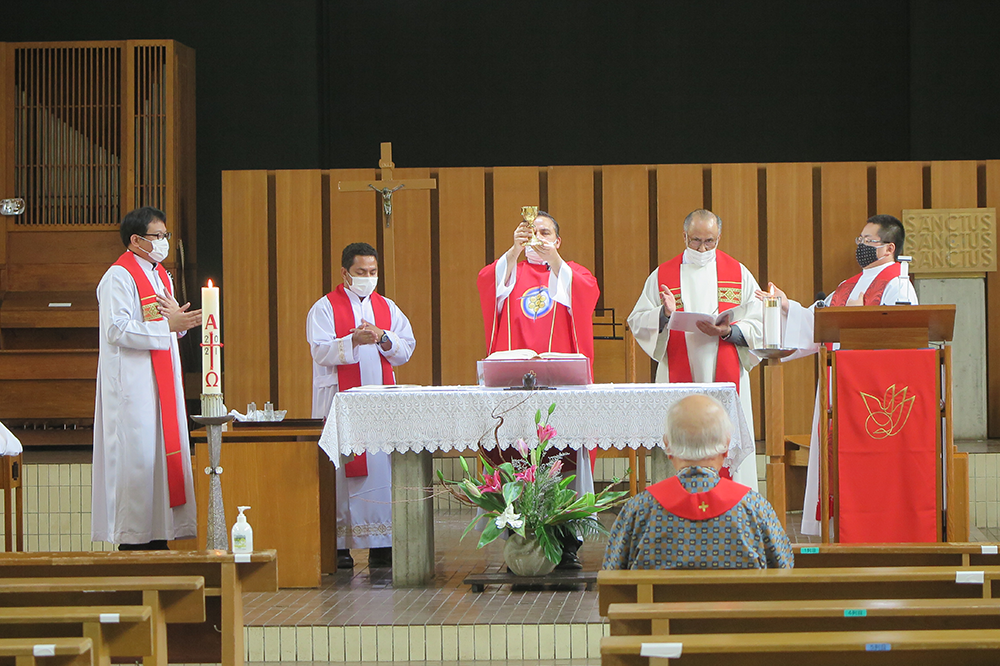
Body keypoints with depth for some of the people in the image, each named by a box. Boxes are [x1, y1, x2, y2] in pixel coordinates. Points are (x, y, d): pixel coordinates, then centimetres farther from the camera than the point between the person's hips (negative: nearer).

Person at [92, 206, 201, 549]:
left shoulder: (161, 275, 17)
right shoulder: (119, 277, -11)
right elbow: (118, 330, -19)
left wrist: (180, 319, -1)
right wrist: (168, 325, -21)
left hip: (163, 378, 9)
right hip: (132, 382, -9)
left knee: (164, 452, 7)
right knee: (136, 456, -8)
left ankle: (158, 535, 11)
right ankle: (133, 539, -4)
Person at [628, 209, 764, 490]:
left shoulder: (738, 274, 10)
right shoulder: (663, 275, 11)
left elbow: (759, 325, 3)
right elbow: (637, 322, 5)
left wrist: (726, 332, -14)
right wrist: (664, 314, -14)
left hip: (726, 379, 0)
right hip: (679, 379, 0)